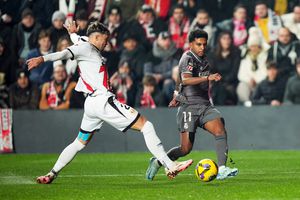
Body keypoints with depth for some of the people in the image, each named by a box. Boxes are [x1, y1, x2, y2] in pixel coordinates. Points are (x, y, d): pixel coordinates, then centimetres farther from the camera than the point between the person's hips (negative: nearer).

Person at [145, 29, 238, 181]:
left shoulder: (203, 59, 16)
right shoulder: (188, 59, -10)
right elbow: (186, 80, -30)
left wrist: (177, 97, 34)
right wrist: (208, 78, -41)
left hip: (205, 106, 7)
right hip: (189, 107, -7)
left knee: (220, 130, -19)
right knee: (186, 148, -8)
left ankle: (222, 170, -24)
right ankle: (157, 162, 16)